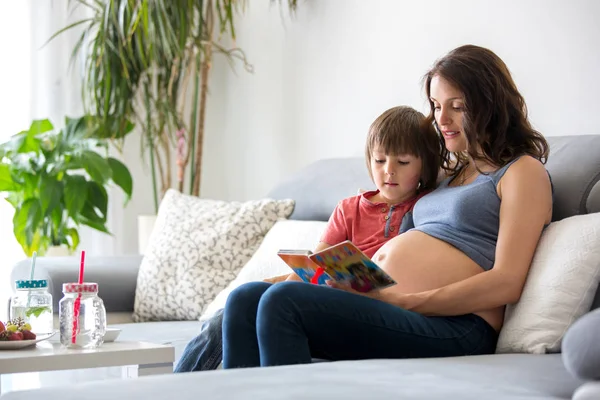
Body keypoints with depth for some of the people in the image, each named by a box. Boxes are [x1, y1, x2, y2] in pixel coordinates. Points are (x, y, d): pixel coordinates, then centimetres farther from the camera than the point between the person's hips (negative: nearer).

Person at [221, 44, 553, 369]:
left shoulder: (524, 171, 3)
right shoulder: (452, 171, 28)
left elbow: (506, 283, -10)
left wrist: (403, 301, -18)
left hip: (451, 325, -8)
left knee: (283, 301, -27)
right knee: (244, 301, -10)